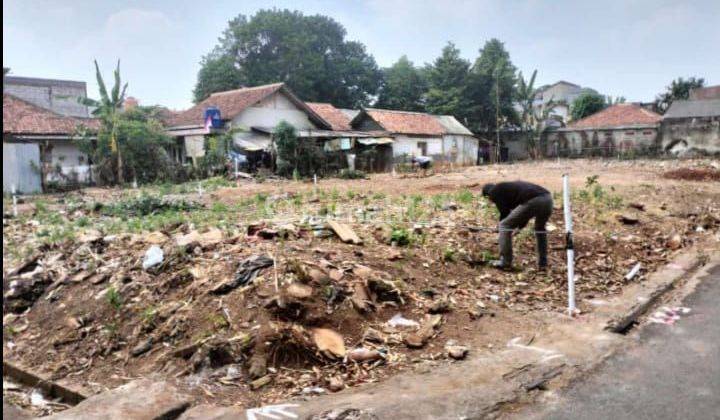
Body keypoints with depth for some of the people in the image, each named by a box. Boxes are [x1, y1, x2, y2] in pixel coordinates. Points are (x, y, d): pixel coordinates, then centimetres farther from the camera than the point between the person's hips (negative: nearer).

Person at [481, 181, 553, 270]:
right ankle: (542, 263, 33)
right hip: (548, 198, 8)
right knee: (540, 229, 34)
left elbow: (504, 212, 9)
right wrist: (520, 225, 49)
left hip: (532, 202, -8)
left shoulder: (494, 191, 14)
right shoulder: (510, 186, 37)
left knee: (504, 226, 9)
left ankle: (505, 262, 10)